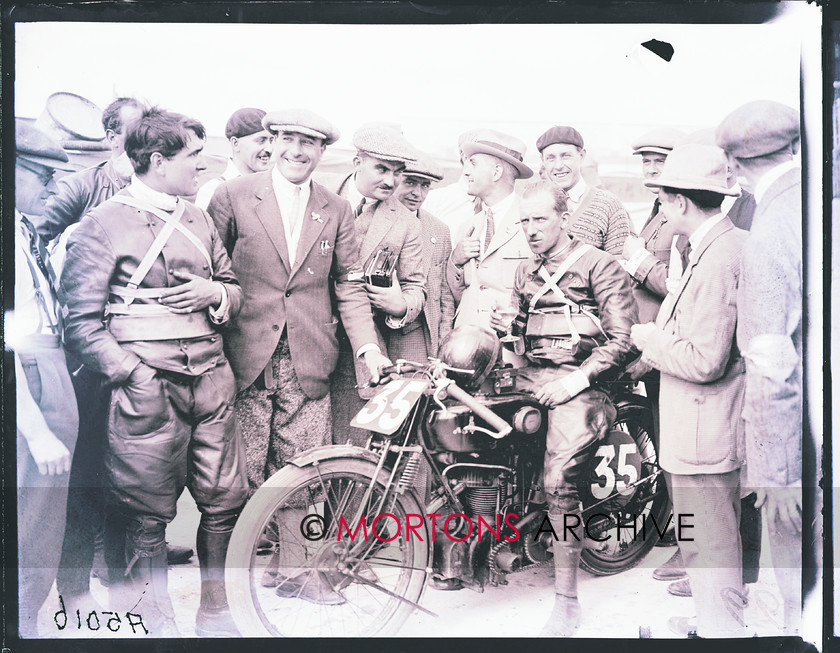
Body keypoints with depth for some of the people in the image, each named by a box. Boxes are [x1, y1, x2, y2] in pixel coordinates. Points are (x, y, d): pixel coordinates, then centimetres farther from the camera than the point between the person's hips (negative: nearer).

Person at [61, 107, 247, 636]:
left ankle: (215, 612, 25)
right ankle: (159, 621, 22)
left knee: (227, 501, 7)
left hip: (211, 379, 6)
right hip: (150, 388, -5)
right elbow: (82, 321, -7)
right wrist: (132, 375, -15)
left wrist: (215, 293, 0)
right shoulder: (104, 224, -3)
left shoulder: (199, 219, 16)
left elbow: (235, 289, 23)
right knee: (150, 517, 2)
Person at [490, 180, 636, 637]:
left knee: (559, 482, -26)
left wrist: (578, 378, -17)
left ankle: (566, 601, -16)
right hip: (530, 376, 7)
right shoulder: (525, 273, 21)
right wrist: (506, 327, 3)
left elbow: (622, 339, -7)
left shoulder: (599, 266, 0)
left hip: (580, 381, -7)